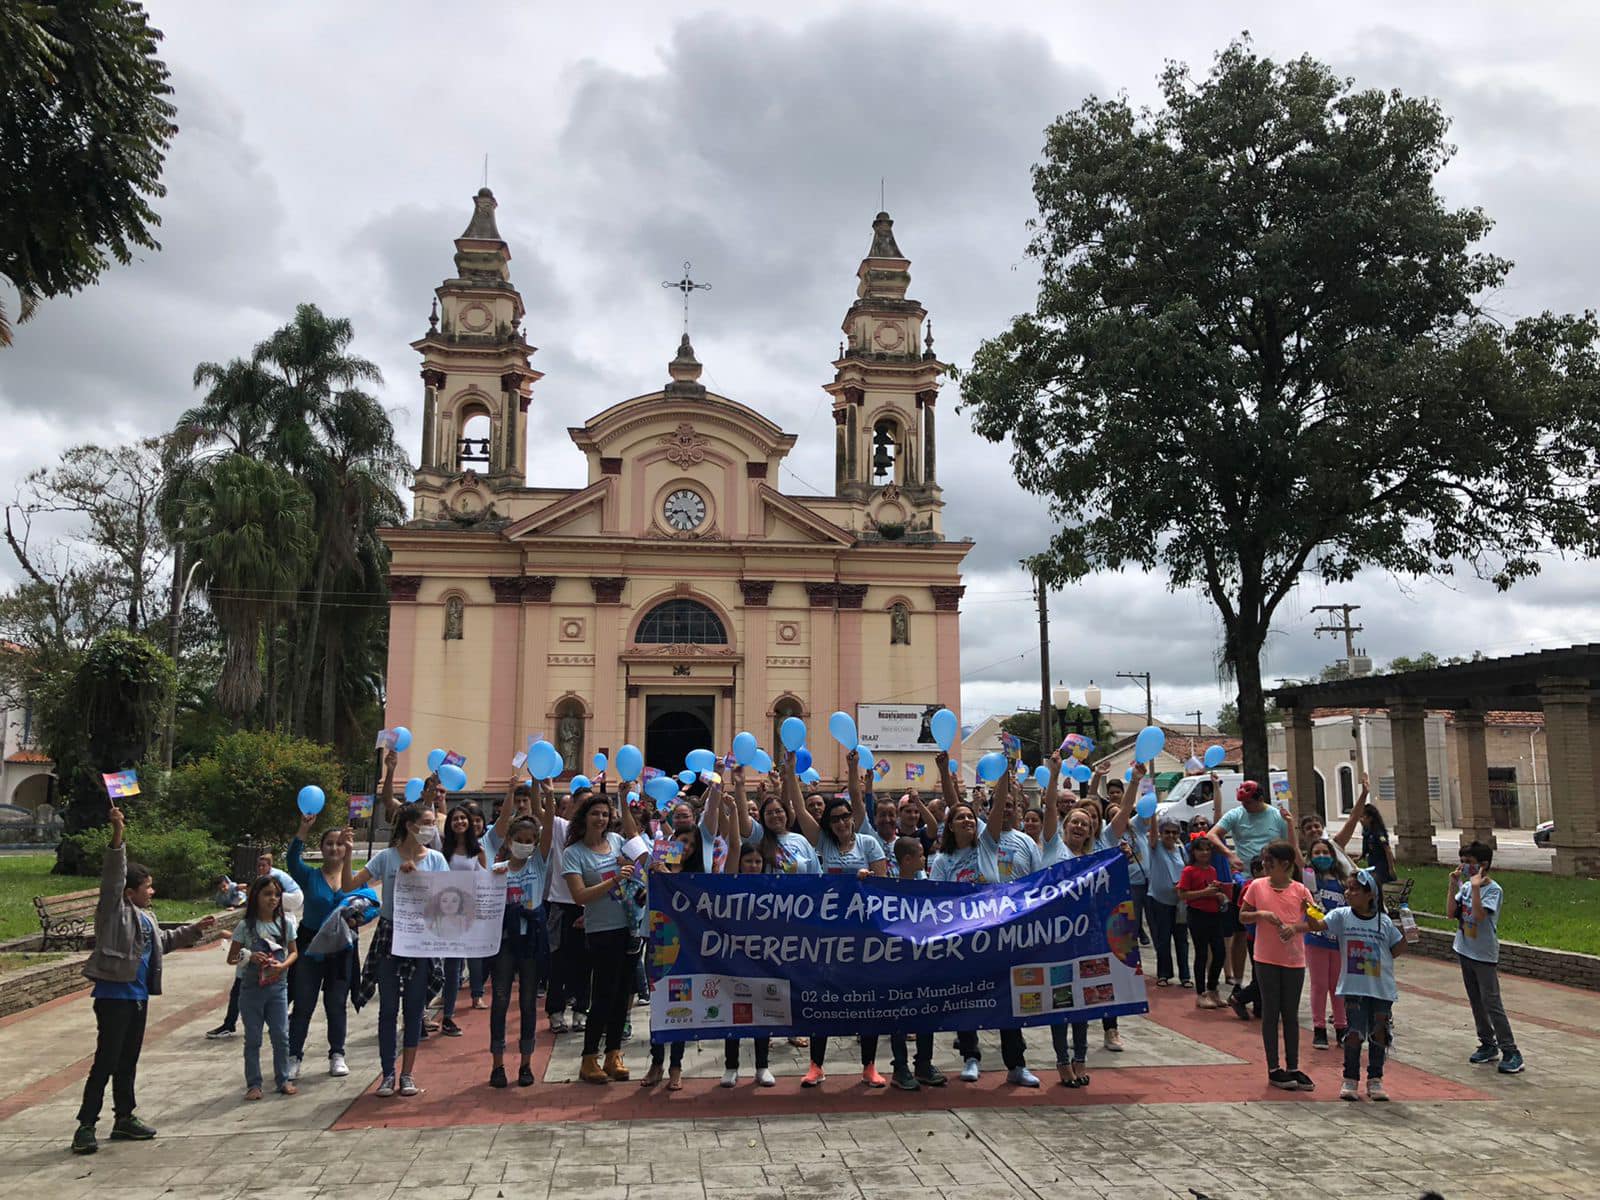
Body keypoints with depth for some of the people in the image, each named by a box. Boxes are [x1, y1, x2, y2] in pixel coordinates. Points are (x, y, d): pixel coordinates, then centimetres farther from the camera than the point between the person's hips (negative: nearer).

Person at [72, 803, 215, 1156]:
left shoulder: (145, 917, 15)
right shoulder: (114, 910, -10)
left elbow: (163, 940, 34)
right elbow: (113, 875, -26)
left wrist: (194, 929, 34)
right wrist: (117, 836, -38)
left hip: (138, 996, 9)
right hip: (113, 995, -8)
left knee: (128, 1062, 16)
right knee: (105, 1062, -6)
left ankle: (124, 1119, 25)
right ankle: (86, 1125, 0)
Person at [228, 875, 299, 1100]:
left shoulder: (285, 923, -1)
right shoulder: (245, 926, -6)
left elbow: (294, 952, 7)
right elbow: (231, 958, -1)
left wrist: (283, 966, -13)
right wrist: (250, 957, -20)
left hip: (277, 987, 2)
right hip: (251, 988, -1)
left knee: (281, 1035, 4)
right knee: (253, 1039, 7)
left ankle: (283, 1079, 17)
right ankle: (253, 1084, 16)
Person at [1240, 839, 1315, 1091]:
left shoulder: (1300, 890, -3)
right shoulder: (1257, 886, -1)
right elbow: (1242, 916, 5)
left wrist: (1295, 927, -18)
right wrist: (1261, 914, -13)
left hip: (1294, 959, 0)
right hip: (1266, 959, 0)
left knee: (1291, 1014, 10)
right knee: (1271, 1012, 5)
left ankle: (1293, 1068, 20)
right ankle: (1274, 1069, 13)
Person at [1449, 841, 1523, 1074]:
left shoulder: (1493, 890, -15)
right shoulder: (1465, 886, 5)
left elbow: (1479, 915, -28)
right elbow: (1450, 913, -1)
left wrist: (1475, 888, -30)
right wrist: (1453, 886, -6)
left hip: (1484, 956, -7)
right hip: (1465, 951, 7)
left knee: (1492, 1004, -7)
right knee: (1476, 1002, 15)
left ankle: (1511, 1052, -1)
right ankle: (1488, 1045, 26)